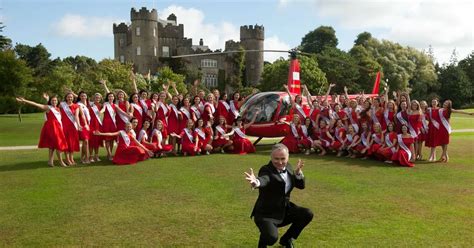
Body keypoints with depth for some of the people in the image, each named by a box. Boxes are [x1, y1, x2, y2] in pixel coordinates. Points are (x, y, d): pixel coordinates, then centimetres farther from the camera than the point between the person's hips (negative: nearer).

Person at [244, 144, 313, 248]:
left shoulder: (288, 167, 1)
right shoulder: (266, 170, -22)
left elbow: (301, 185, 2)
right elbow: (263, 180, -46)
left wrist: (298, 172, -18)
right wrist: (256, 182, -71)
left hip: (284, 209, 7)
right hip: (266, 213, -7)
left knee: (307, 214, -5)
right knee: (271, 238, -29)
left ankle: (286, 239, 16)